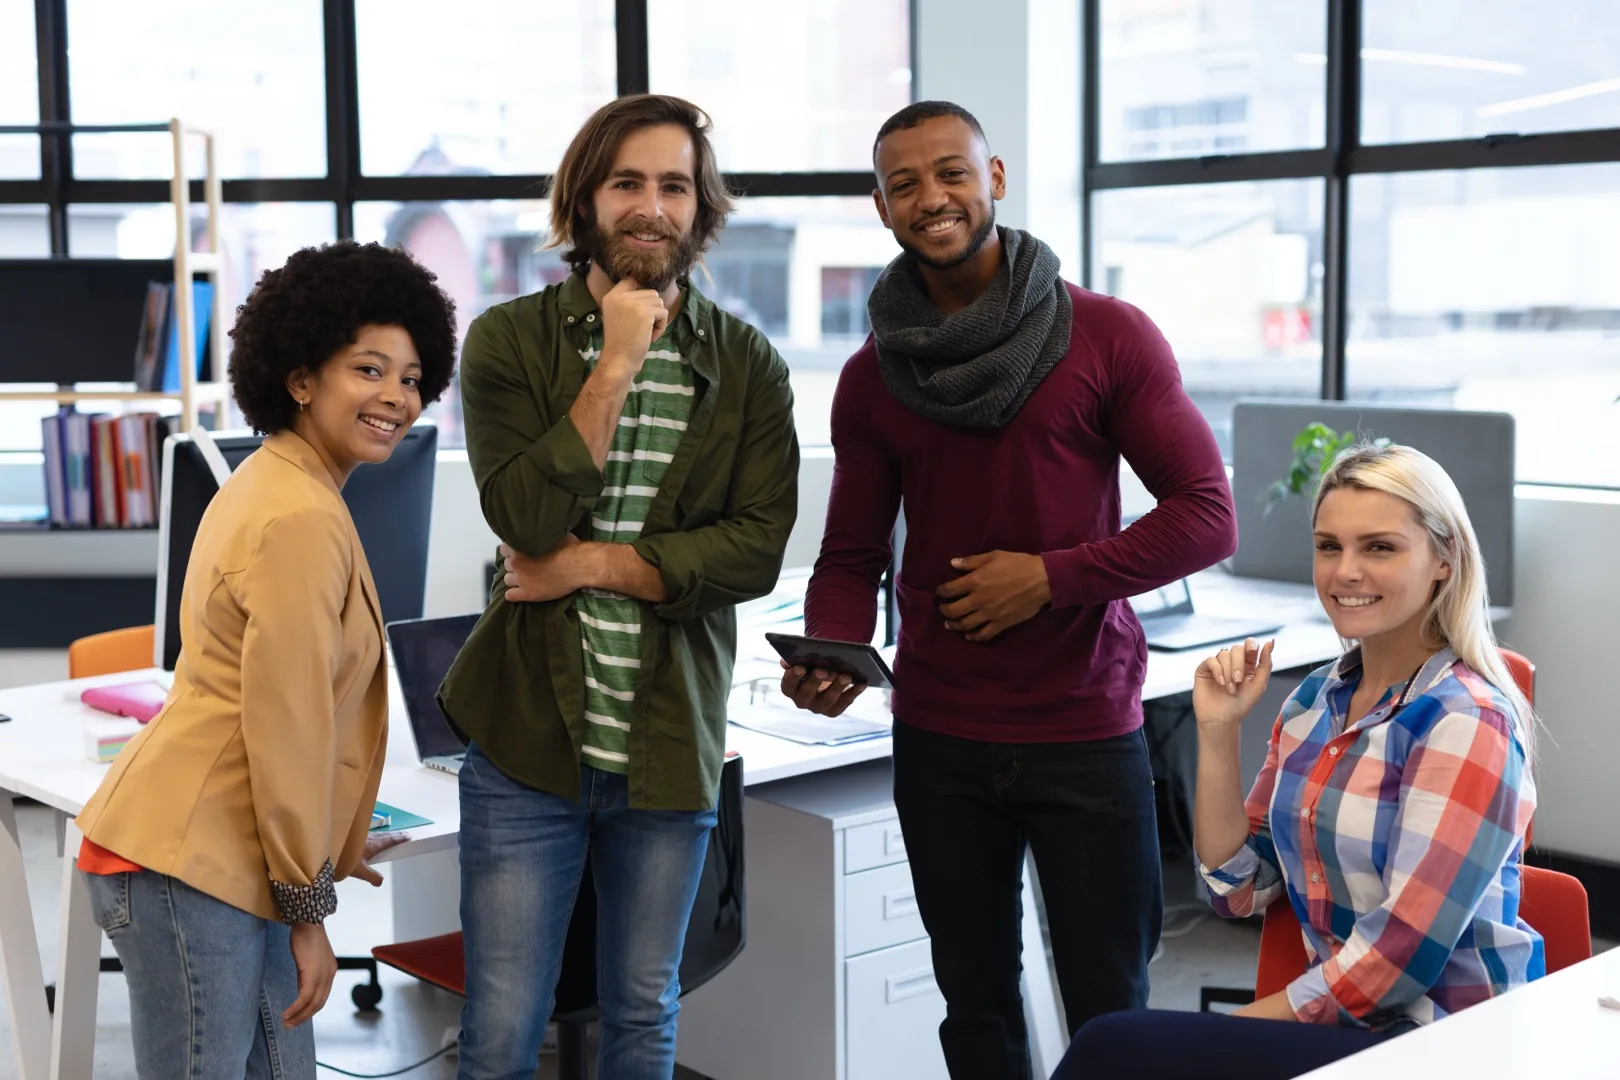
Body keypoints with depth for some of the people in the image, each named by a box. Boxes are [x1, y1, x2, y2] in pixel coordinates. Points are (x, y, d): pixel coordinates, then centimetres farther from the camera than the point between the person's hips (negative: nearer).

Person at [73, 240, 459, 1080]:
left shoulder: (273, 483, 14)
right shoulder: (303, 519, -16)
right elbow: (286, 725, -18)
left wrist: (321, 848, 26)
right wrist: (308, 906, -11)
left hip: (226, 852, 10)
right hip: (186, 861, -10)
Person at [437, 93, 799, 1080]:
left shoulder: (747, 365, 2)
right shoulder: (511, 341, -2)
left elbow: (758, 548, -8)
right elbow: (528, 517, -15)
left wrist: (596, 564, -14)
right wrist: (617, 365, -15)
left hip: (670, 742, 2)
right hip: (530, 737, -1)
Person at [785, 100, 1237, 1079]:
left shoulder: (1109, 336, -5)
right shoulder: (872, 378, 6)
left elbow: (1207, 515, -6)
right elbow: (852, 558, 8)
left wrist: (1051, 578, -14)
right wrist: (831, 657, -12)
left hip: (1088, 731, -3)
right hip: (939, 738, 3)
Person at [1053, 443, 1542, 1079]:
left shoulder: (1464, 722, -15)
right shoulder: (1317, 700, 8)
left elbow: (1399, 956, -20)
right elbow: (1240, 891, 8)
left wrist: (1242, 1025, -13)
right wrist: (1218, 732, -2)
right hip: (1345, 1021, 6)